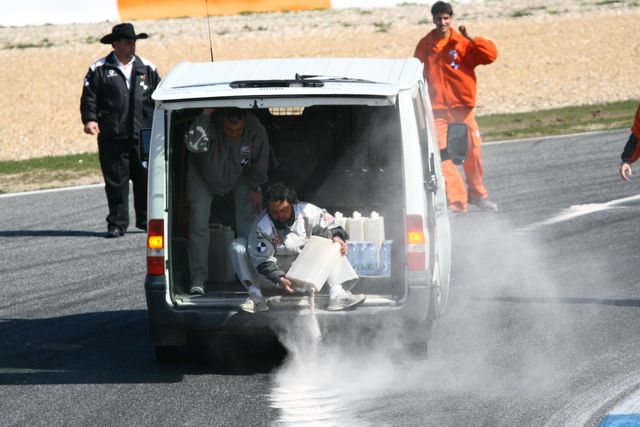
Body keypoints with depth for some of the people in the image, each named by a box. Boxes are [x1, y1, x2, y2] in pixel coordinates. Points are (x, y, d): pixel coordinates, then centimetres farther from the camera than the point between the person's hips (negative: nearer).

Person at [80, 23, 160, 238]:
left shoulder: (147, 69, 12)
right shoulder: (99, 70, 5)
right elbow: (89, 97, 2)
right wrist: (90, 119, -13)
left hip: (143, 136, 2)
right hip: (112, 137, -2)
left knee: (145, 179, 4)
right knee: (116, 182, 0)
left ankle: (146, 220, 16)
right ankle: (117, 223, 6)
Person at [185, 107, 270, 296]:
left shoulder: (256, 130, -31)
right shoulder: (209, 124, -41)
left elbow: (261, 160, -12)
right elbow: (194, 144, -62)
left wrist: (254, 188, -4)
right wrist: (205, 114, -63)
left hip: (240, 174, 2)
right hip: (204, 174, -2)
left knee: (249, 220, -3)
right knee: (199, 224, -9)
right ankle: (198, 279, -1)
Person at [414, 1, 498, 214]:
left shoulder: (463, 43, -2)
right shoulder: (424, 45, 4)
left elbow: (491, 55, -13)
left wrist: (471, 38, -21)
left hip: (463, 107, 0)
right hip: (437, 109, 0)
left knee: (472, 151, 6)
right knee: (442, 155, -11)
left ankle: (477, 194, 27)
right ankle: (456, 201, -12)